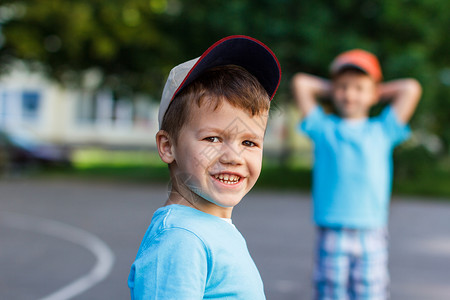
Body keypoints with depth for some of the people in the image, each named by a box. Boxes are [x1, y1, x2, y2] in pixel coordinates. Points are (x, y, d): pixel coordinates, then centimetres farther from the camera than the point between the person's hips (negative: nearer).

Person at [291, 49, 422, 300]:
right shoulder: (323, 128, 9)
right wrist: (333, 90, 19)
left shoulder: (383, 131, 11)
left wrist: (376, 94, 17)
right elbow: (301, 83, 8)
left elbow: (411, 88, 8)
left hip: (372, 234, 1)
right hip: (332, 234, 0)